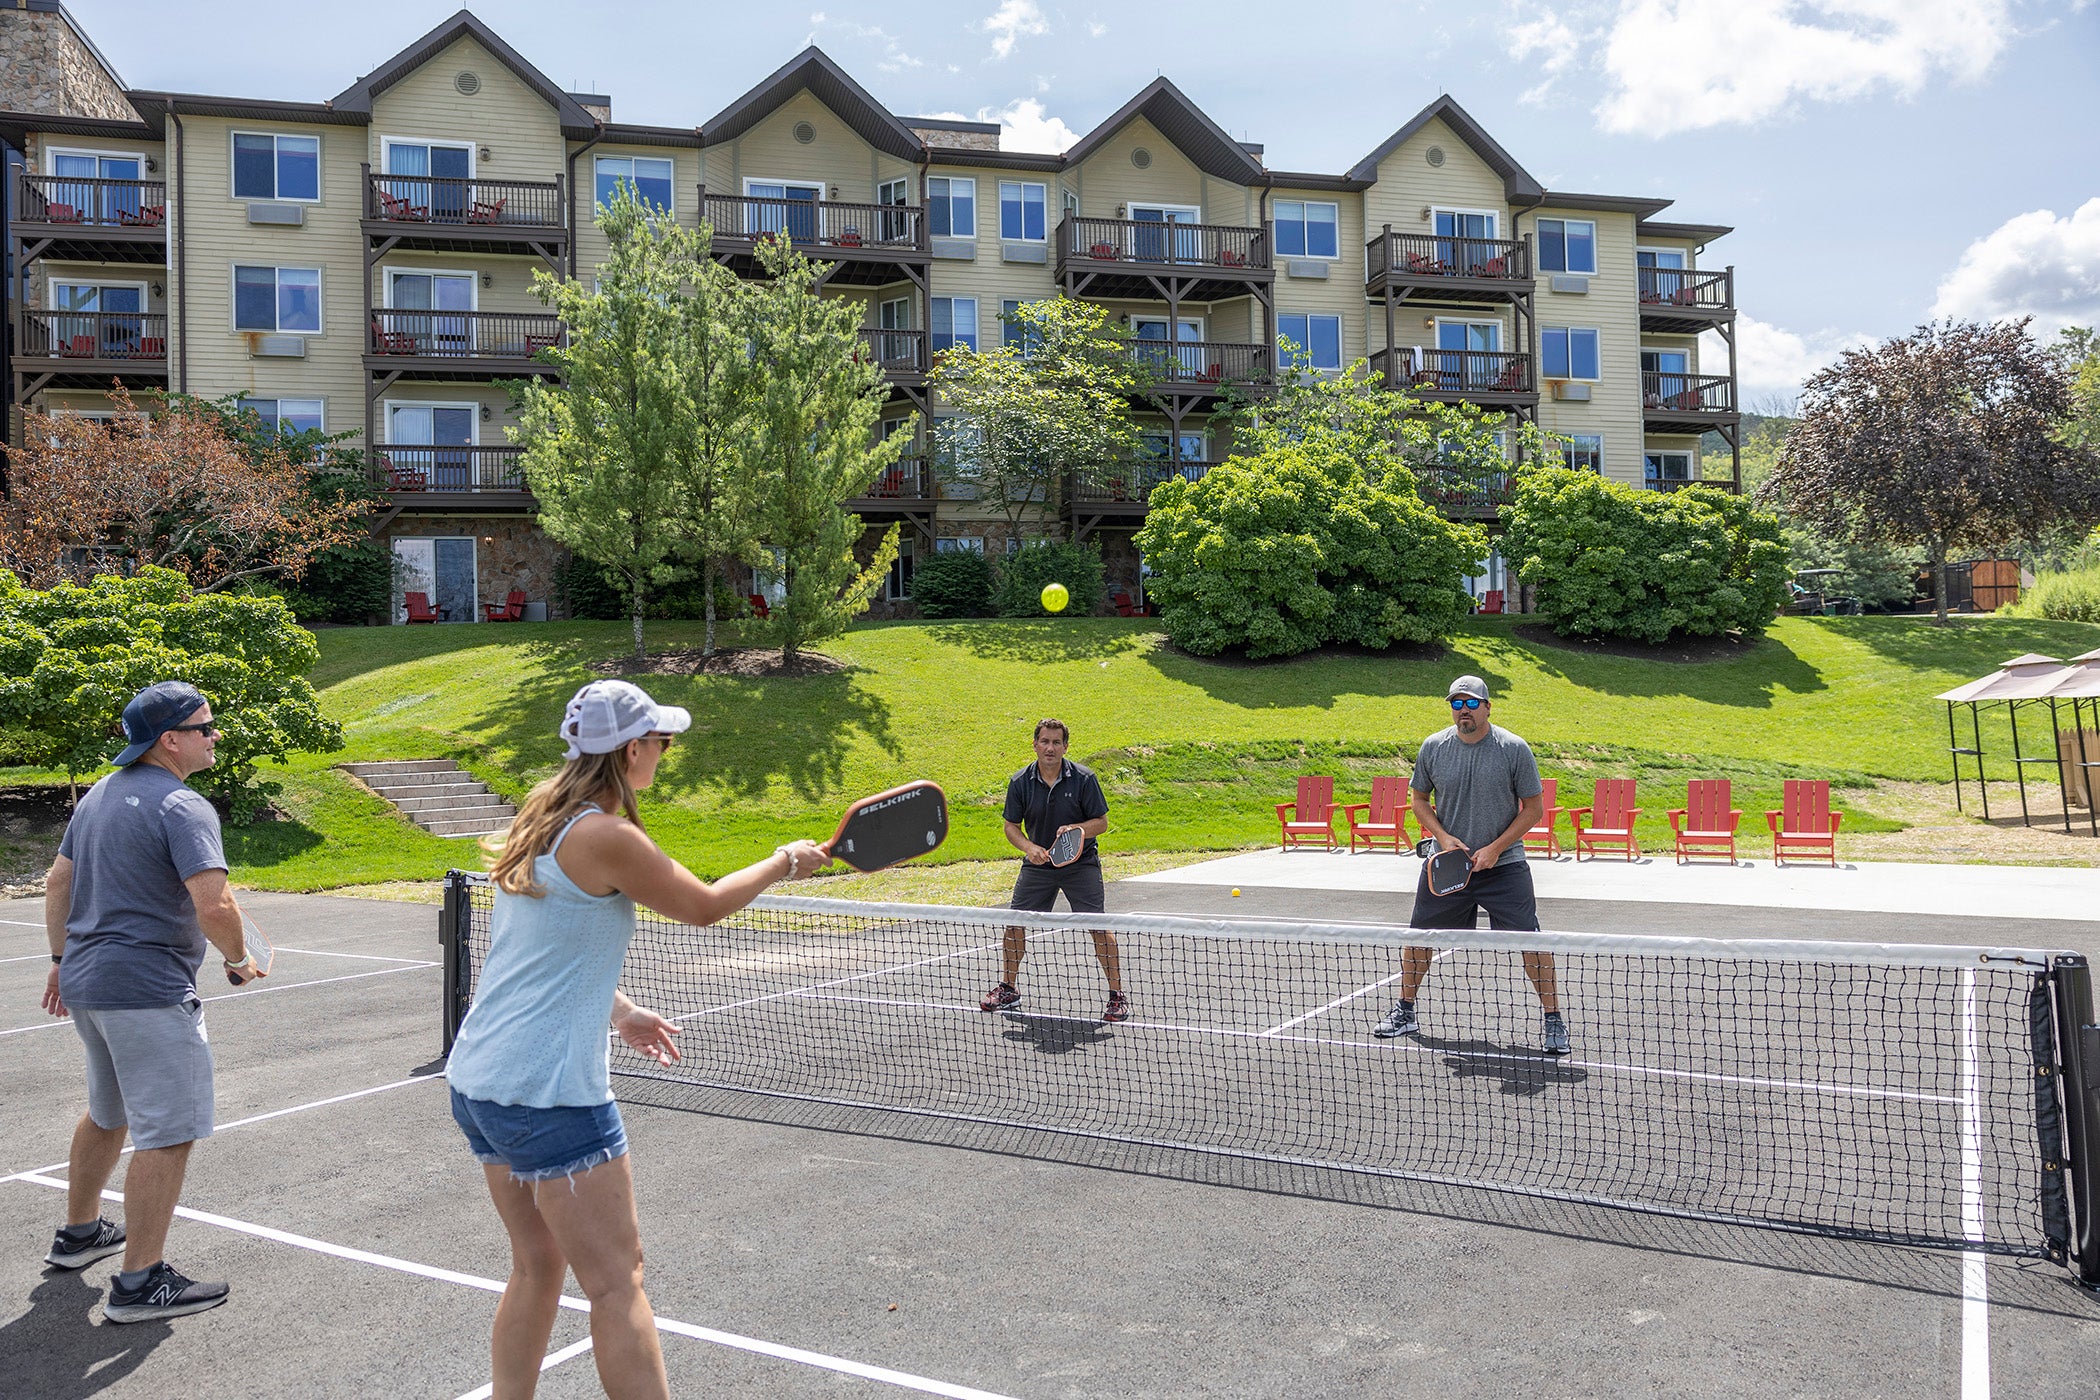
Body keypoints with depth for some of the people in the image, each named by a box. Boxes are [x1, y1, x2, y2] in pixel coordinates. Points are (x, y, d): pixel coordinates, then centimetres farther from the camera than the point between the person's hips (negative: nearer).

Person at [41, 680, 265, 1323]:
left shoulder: (99, 794, 12)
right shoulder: (182, 806, -17)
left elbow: (58, 884, 20)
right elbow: (214, 904, -27)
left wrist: (63, 960, 27)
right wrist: (239, 960, -10)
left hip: (86, 981, 10)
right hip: (150, 992, -10)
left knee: (107, 1113, 28)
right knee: (167, 1136, -3)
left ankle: (79, 1233, 44)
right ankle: (140, 1283, 1)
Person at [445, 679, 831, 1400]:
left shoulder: (539, 821, 9)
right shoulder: (607, 838, -18)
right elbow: (704, 905, -6)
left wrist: (620, 1010, 24)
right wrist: (784, 862, 9)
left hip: (476, 1078, 9)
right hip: (549, 1091, -9)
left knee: (537, 1267, 20)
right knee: (617, 1284, -1)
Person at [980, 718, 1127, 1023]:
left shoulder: (1084, 778, -11)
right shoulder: (1020, 783, -5)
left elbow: (1101, 821, -7)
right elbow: (1011, 826, 2)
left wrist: (1074, 829, -25)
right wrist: (1029, 847, -17)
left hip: (1080, 863, -3)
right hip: (1038, 864, 3)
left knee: (1099, 927, -11)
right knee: (1015, 925, 3)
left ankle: (1117, 996, 2)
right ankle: (1008, 989, 24)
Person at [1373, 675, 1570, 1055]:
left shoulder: (1514, 748, -8)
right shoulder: (1433, 747, -1)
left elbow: (1534, 807, -4)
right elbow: (1418, 798, 10)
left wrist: (1495, 849, -13)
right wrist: (1443, 837, -6)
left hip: (1503, 863, -3)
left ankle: (1554, 1020, 6)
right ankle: (1405, 1012, 25)